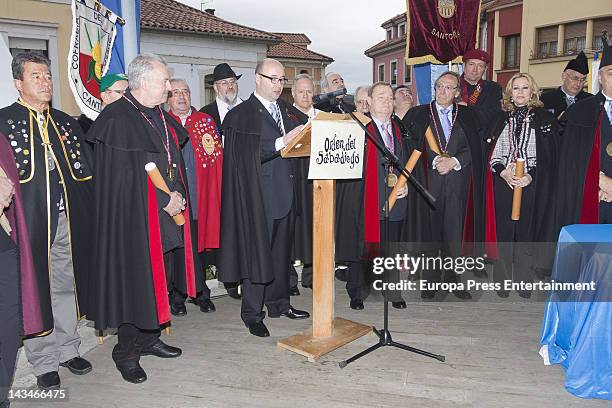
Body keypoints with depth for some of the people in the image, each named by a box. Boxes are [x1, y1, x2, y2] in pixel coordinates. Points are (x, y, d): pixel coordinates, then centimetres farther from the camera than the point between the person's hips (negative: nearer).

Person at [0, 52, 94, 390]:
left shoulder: (66, 123, 14)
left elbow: (86, 171, 13)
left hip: (68, 222, 4)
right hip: (30, 222, -4)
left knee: (67, 286, 13)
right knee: (35, 291, 5)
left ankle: (67, 349, 30)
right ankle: (44, 363, 20)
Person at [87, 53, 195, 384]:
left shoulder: (161, 117, 13)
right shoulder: (116, 120, -13)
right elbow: (124, 175, -19)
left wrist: (178, 195, 6)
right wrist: (164, 200, -16)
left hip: (168, 215, 8)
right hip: (134, 218, -8)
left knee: (160, 279, 14)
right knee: (136, 283, 1)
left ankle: (148, 338, 31)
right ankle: (126, 351, 18)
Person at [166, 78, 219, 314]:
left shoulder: (206, 122, 11)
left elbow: (218, 158, 9)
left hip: (200, 197, 2)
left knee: (199, 245, 8)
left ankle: (201, 294, 21)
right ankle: (177, 296, 17)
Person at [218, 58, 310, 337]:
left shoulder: (286, 109, 14)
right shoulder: (241, 114, -7)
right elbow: (246, 152, -20)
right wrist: (281, 142, -27)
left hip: (284, 192, 7)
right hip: (257, 196, -6)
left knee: (280, 251, 16)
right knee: (256, 252, 2)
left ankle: (279, 302, 31)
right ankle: (252, 314, 16)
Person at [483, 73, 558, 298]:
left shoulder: (545, 118, 5)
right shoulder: (500, 119, 10)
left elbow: (549, 156, -1)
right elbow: (490, 153, 6)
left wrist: (531, 176, -15)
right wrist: (503, 172, -11)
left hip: (532, 185, -1)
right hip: (503, 184, 2)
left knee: (526, 233, 3)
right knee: (503, 233, 4)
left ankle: (524, 283, 16)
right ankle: (502, 282, 15)